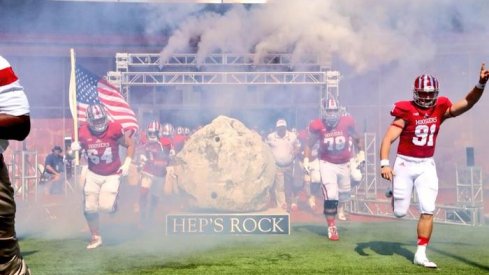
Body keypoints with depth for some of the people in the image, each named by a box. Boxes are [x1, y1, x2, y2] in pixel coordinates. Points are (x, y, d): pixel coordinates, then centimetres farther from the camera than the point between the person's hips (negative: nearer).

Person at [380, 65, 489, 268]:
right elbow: (388, 139, -18)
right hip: (405, 164, -3)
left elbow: (467, 103, -15)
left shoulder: (440, 109, -3)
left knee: (428, 211, -5)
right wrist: (384, 164, -29)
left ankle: (420, 254, 6)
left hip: (427, 166, 3)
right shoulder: (406, 112, -14)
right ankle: (395, 194, 43)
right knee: (400, 212, 5)